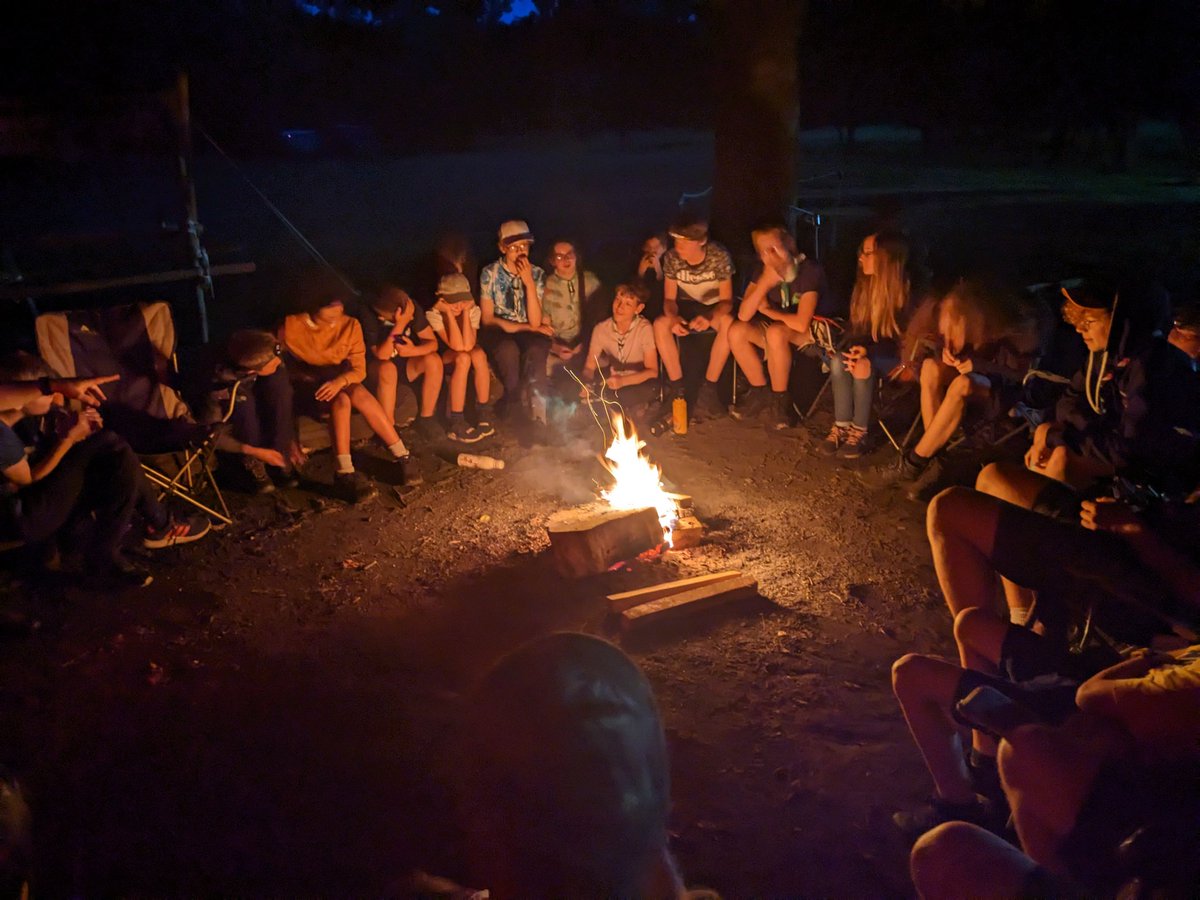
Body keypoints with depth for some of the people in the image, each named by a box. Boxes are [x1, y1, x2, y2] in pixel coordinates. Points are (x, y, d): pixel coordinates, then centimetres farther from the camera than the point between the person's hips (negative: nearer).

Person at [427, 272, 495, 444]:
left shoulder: (473, 309, -15)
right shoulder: (434, 314, -23)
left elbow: (468, 345, -30)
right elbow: (457, 346, -33)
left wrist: (465, 311, -29)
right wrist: (449, 312, -33)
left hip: (466, 360, 3)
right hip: (443, 361, -3)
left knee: (478, 353, -32)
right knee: (463, 358, -35)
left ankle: (483, 414, -21)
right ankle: (456, 423, -32)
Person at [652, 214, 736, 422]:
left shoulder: (720, 256, -21)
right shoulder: (671, 257, -14)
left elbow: (726, 300, -20)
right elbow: (669, 298, -9)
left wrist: (709, 316, -42)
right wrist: (673, 317, -34)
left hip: (714, 307, -2)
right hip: (686, 308, 2)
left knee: (728, 322, -37)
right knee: (660, 324, -30)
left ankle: (708, 388, -27)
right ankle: (677, 387, -20)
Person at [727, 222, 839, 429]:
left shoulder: (809, 270, -25)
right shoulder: (763, 270, -7)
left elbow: (801, 323, -32)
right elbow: (743, 315, -14)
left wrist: (769, 311, -15)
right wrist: (764, 283, -28)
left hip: (818, 328, -6)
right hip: (784, 331, 6)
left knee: (776, 332, -35)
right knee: (736, 331, -16)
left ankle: (780, 399, -16)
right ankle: (759, 393, -2)